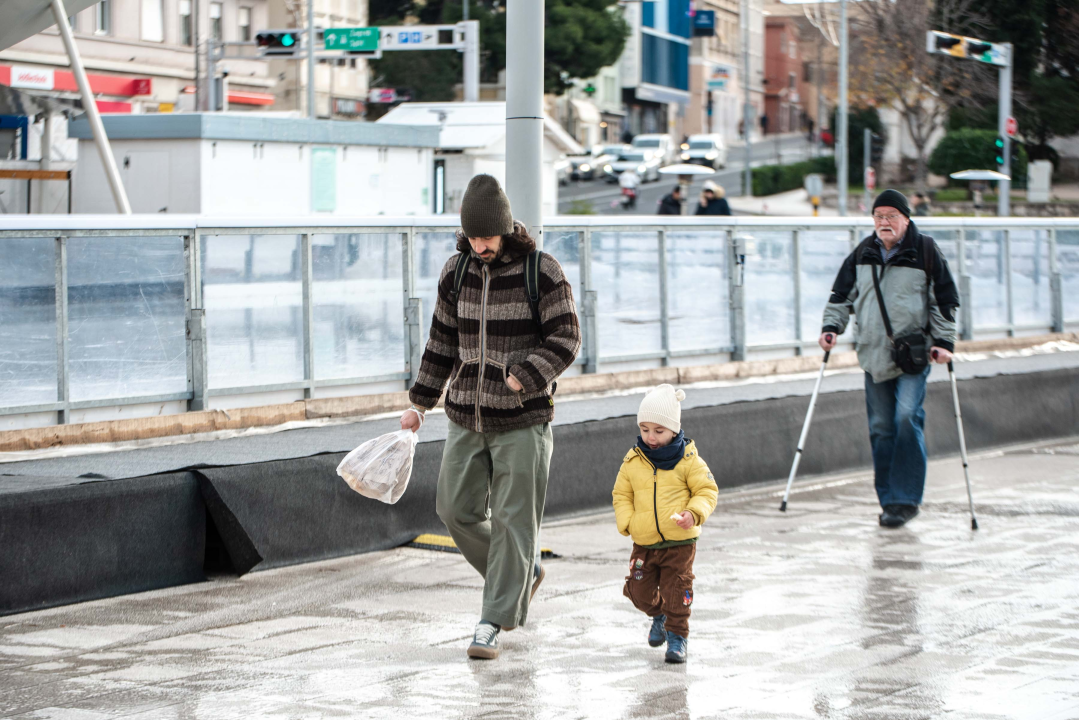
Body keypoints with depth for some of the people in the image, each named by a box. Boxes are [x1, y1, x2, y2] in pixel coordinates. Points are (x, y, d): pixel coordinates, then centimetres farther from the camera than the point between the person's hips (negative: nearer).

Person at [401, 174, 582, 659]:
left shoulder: (542, 272, -10)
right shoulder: (457, 272, 4)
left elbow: (565, 339, -10)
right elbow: (443, 342, 13)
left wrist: (524, 376, -26)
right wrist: (420, 403, 12)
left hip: (522, 422, -5)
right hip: (466, 417, 5)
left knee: (512, 521, -4)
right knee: (456, 510, 6)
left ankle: (493, 623, 1)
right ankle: (522, 574, 28)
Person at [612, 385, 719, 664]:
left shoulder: (688, 460, -6)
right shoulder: (633, 461, 2)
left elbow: (707, 491, -2)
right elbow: (622, 494, 11)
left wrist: (693, 513, -20)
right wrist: (627, 522, -5)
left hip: (680, 541, -3)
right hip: (644, 543, 3)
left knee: (677, 589, -3)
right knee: (639, 591, 7)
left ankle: (677, 634, 14)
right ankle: (659, 614, 37)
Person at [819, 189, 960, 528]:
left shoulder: (925, 251, 0)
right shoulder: (862, 254, 10)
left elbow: (944, 300, 2)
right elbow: (842, 294, 17)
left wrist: (943, 341, -6)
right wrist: (831, 326, 3)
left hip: (913, 356, -4)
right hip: (874, 355, 4)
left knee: (907, 418, -16)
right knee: (880, 428, 4)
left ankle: (906, 498, -10)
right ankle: (889, 500, 13)